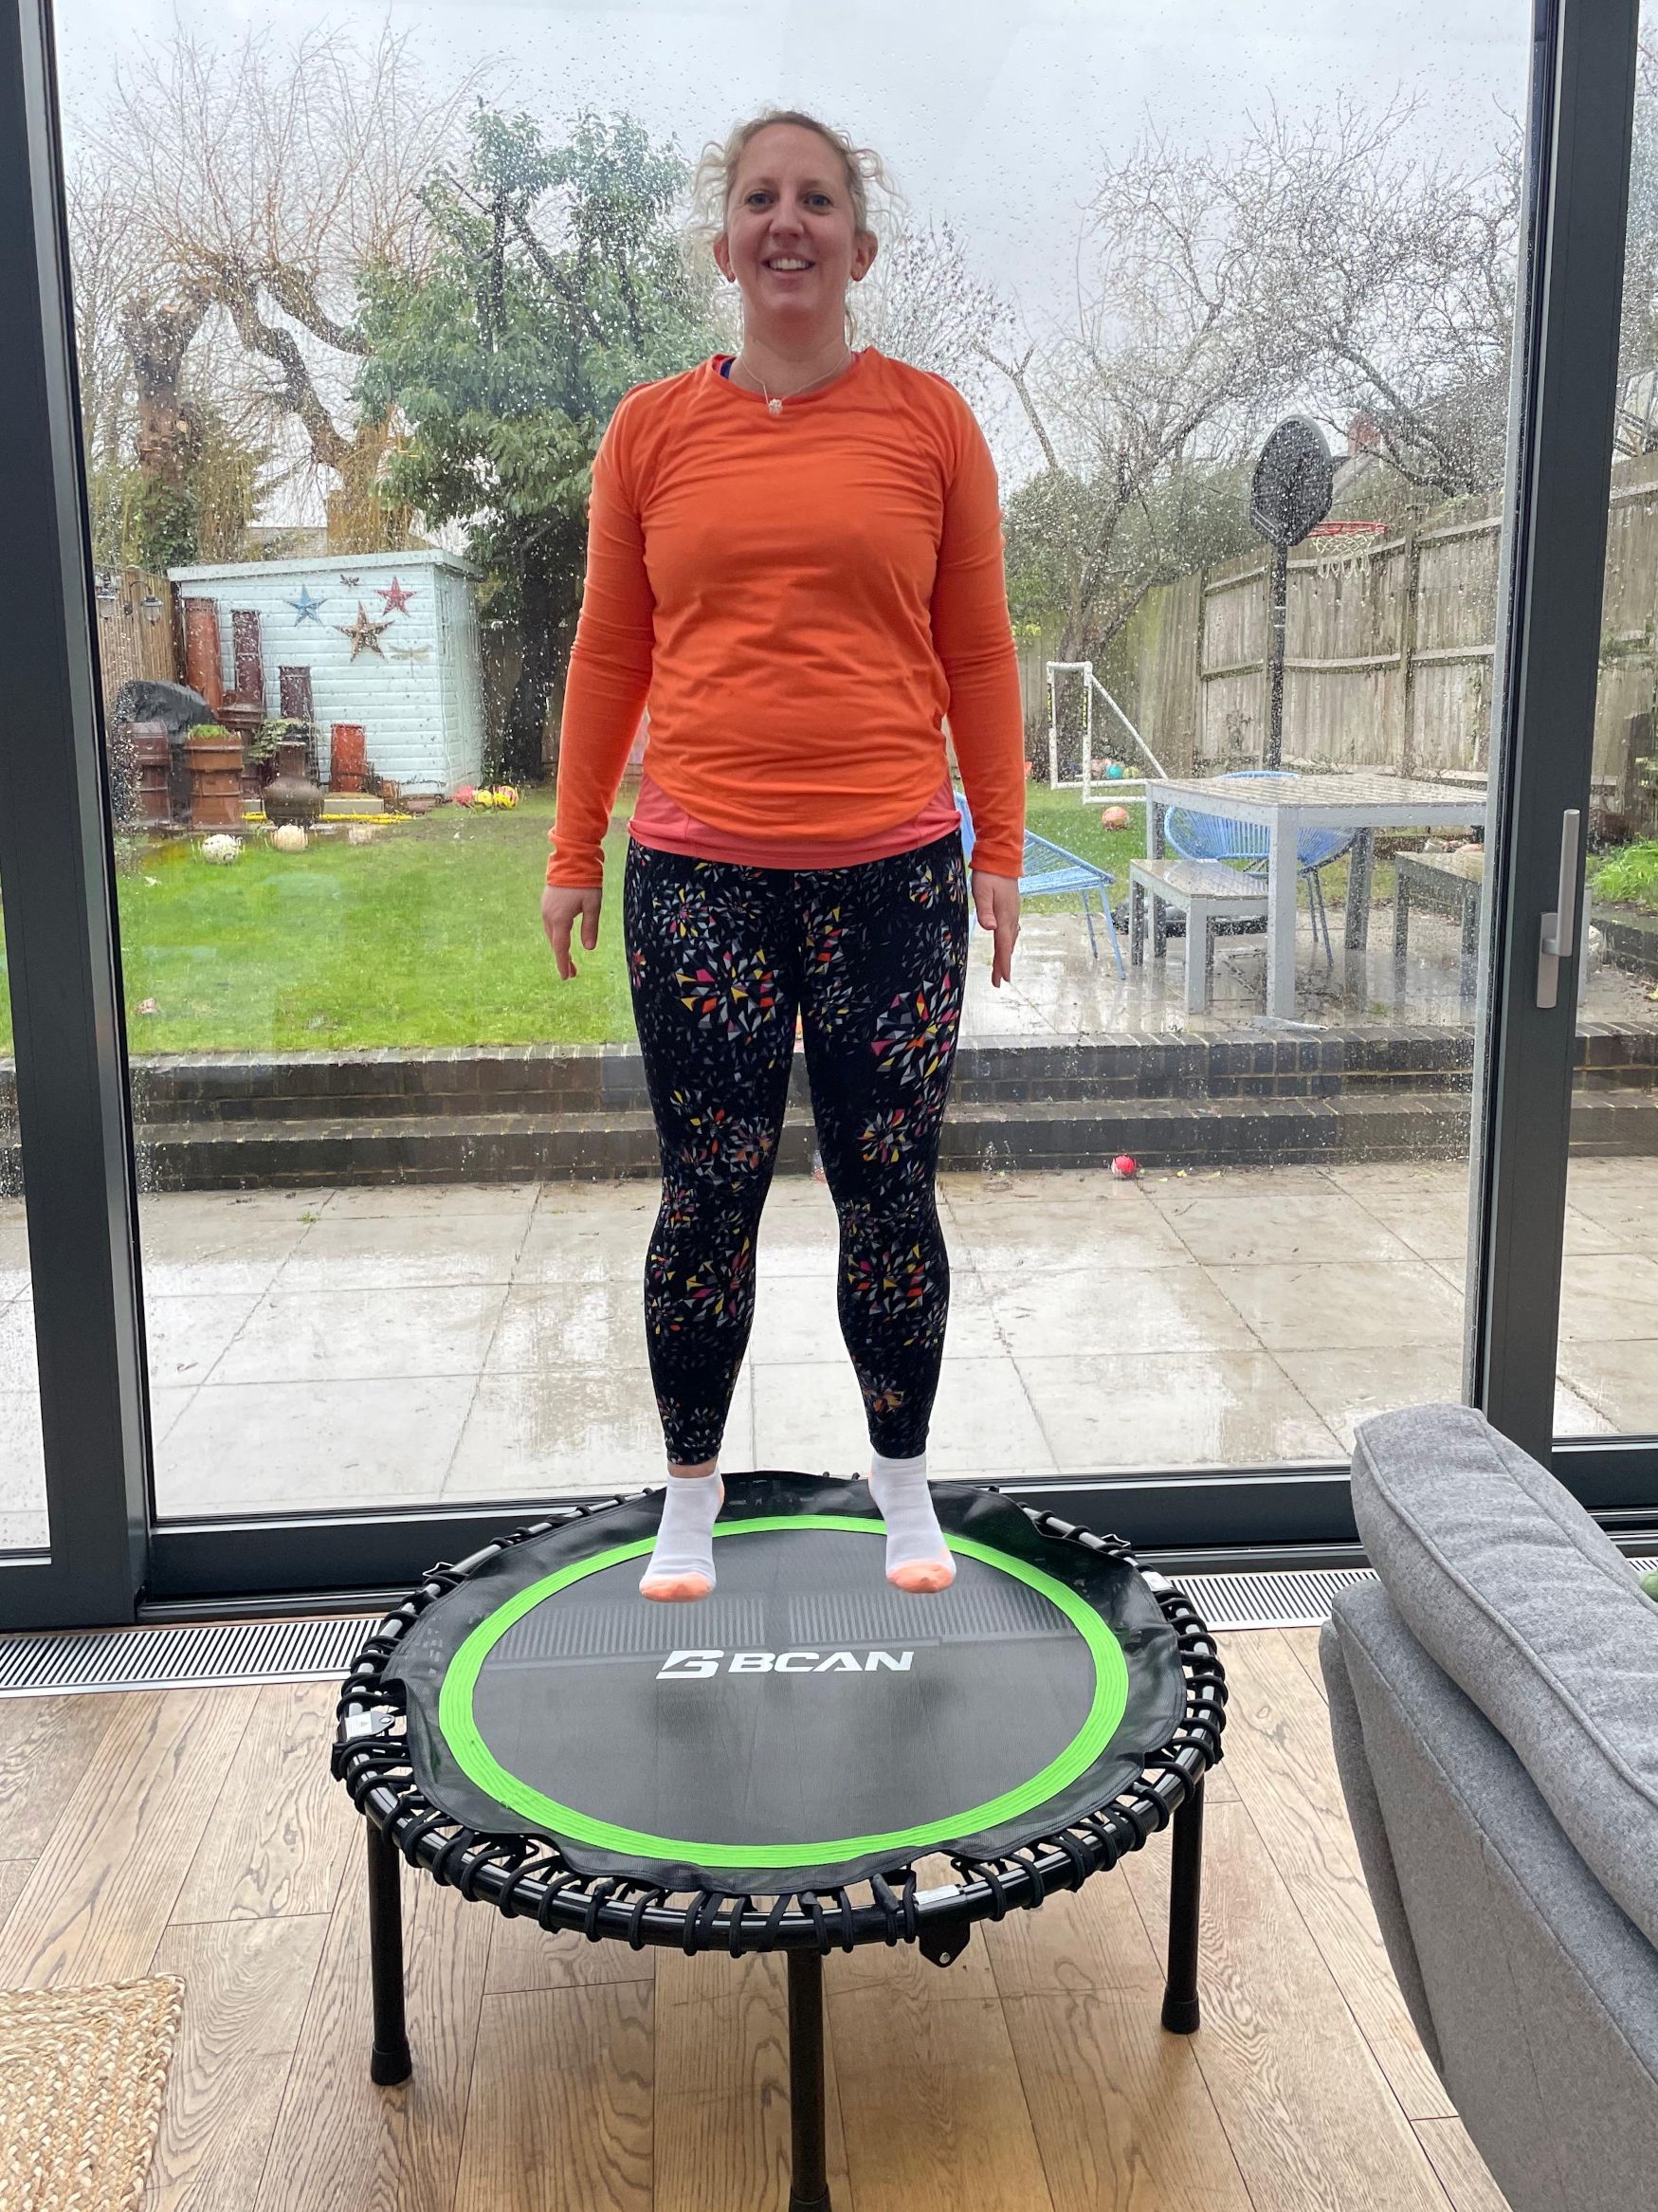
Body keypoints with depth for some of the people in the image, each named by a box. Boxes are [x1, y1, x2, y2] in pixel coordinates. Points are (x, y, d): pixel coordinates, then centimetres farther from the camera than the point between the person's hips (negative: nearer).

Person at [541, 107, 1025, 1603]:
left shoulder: (928, 419, 5)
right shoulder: (652, 429, 7)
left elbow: (977, 653, 7)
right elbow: (610, 653, 11)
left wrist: (1000, 850, 5)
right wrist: (574, 851, 9)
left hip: (892, 876, 0)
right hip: (698, 879, 1)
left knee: (890, 1197, 6)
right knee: (709, 1199, 6)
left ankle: (902, 1478, 26)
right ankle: (691, 1492, 24)